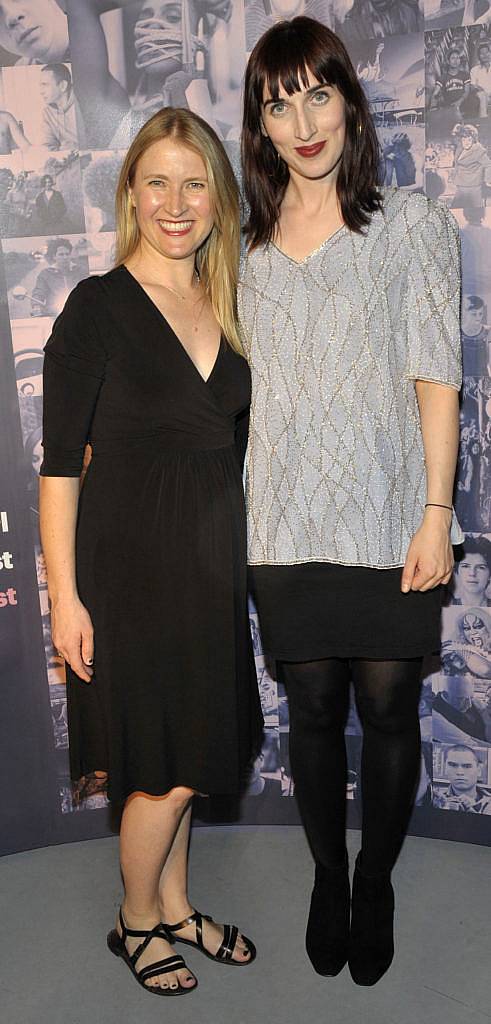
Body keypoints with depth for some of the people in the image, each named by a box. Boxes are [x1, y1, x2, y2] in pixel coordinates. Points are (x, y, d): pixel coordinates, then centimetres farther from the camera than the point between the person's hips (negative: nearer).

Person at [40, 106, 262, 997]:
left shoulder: (224, 306, 8)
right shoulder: (99, 306, -10)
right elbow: (60, 462, -12)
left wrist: (240, 557, 11)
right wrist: (64, 595, -15)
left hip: (212, 562, 6)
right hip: (131, 563, -6)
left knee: (186, 755, 18)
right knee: (161, 765, 5)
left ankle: (175, 906, 40)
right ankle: (136, 922, 32)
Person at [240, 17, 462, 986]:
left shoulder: (412, 223, 2)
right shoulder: (249, 245, 10)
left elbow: (436, 379, -2)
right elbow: (245, 387, 13)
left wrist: (437, 515, -8)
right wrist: (237, 515, 8)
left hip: (386, 525, -2)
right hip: (285, 530, 3)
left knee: (388, 715, 7)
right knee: (312, 714, 12)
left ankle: (376, 883, 32)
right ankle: (328, 877, 35)